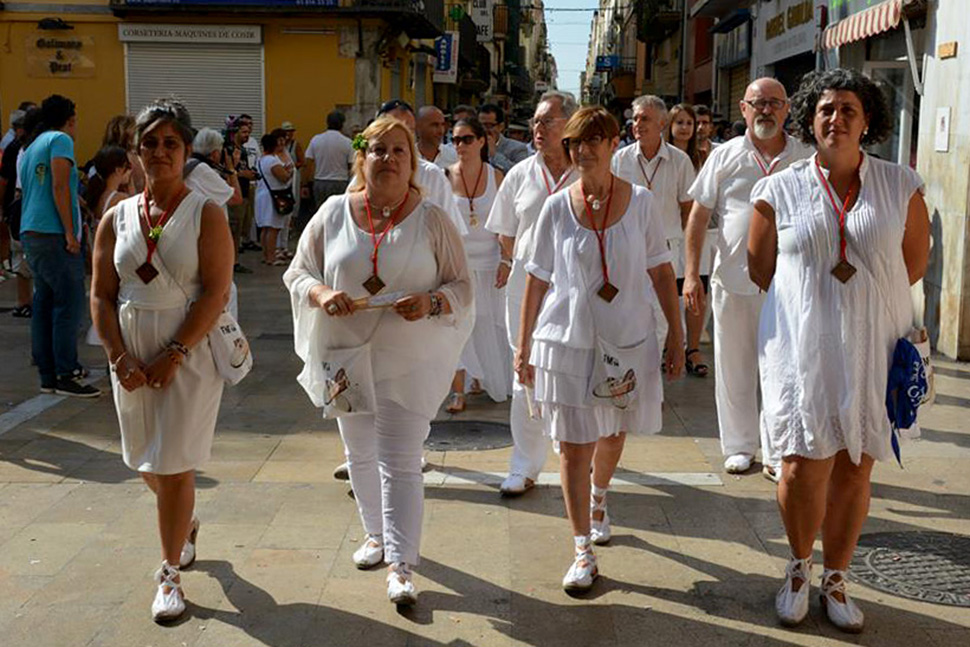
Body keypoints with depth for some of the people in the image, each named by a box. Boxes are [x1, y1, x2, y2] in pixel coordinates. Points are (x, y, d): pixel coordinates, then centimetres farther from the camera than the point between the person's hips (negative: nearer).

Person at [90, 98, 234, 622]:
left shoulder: (205, 214, -6)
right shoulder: (117, 218, 5)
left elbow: (216, 292, -13)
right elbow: (101, 295, 4)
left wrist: (173, 355, -18)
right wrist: (120, 359, -8)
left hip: (190, 353, -4)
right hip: (132, 357, 5)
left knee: (174, 465, -4)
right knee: (146, 461, 16)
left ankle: (171, 572, 12)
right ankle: (185, 523, 45)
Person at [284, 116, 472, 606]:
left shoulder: (431, 220, -4)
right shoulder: (332, 214, 1)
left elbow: (462, 286, -1)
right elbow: (297, 273, 6)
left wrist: (432, 302, -22)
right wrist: (322, 295, -16)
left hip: (410, 360, -3)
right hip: (347, 355, 4)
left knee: (400, 460, -6)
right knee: (361, 454, 18)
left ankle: (400, 566, -2)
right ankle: (376, 533, 39)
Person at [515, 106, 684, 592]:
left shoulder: (639, 202, -1)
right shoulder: (557, 208, -2)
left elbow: (661, 273, 4)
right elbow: (538, 279, 3)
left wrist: (676, 337, 2)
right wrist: (524, 346, 3)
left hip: (628, 338, 1)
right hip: (567, 338, -1)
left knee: (613, 433, 18)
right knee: (573, 445, -2)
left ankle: (598, 499, 50)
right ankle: (583, 552, 7)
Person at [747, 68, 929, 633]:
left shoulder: (901, 187, 2)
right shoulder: (779, 191, 1)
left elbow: (915, 262, 13)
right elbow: (760, 269, 9)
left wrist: (867, 299, 10)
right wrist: (814, 303, 9)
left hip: (873, 352, 1)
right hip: (802, 349, -1)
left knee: (854, 472, 8)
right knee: (803, 467, -4)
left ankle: (836, 579, 28)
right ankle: (800, 565, 24)